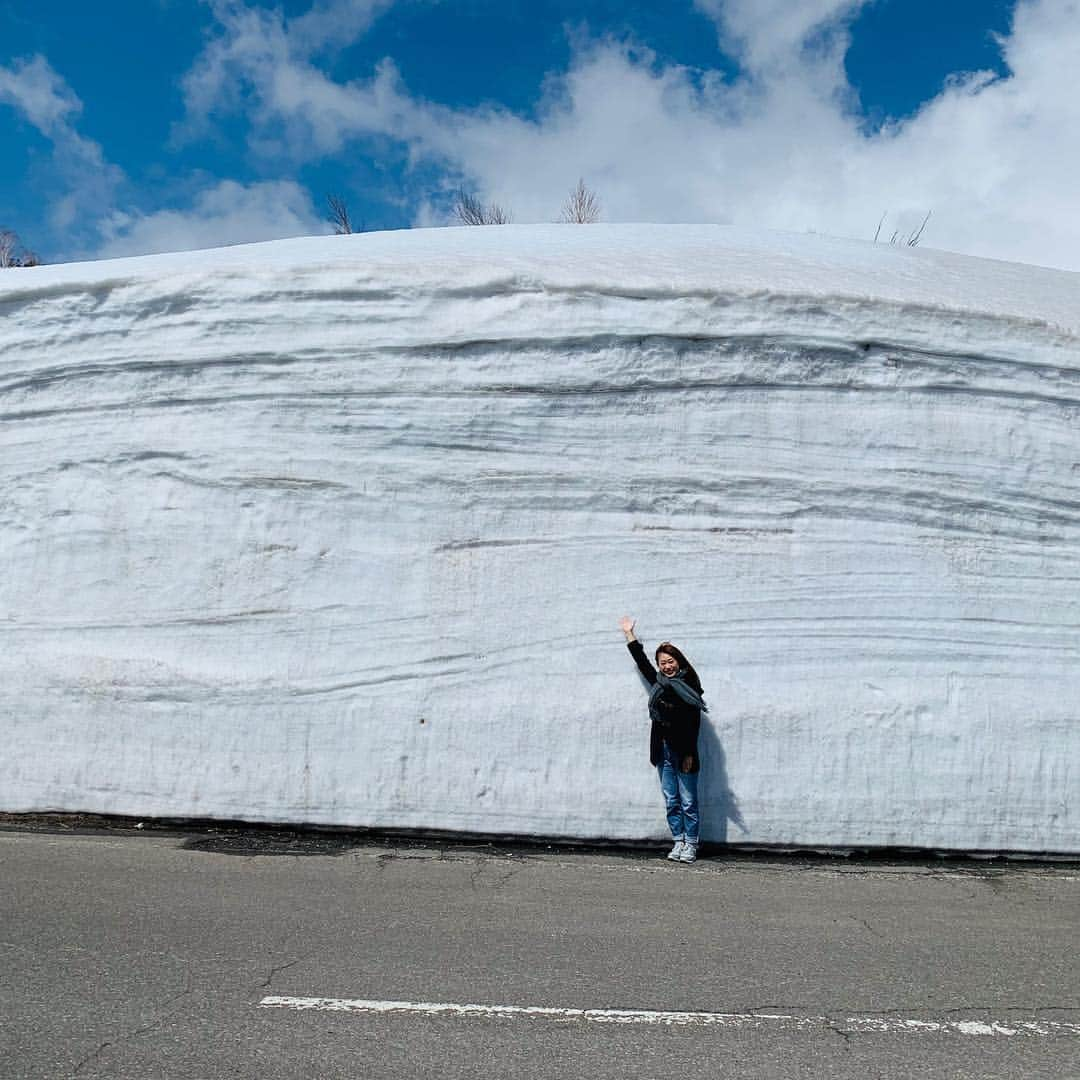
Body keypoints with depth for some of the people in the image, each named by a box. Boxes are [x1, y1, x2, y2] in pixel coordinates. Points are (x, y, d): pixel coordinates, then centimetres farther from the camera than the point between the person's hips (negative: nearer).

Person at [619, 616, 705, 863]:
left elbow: (694, 723, -11)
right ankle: (678, 842, 14)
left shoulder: (689, 686, -7)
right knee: (671, 801, 8)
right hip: (663, 751, 6)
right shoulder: (659, 683, 10)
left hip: (683, 752, -6)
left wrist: (689, 754, -16)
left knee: (688, 801, -1)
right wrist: (629, 634, 29)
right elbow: (641, 661, 22)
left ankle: (691, 845, 6)